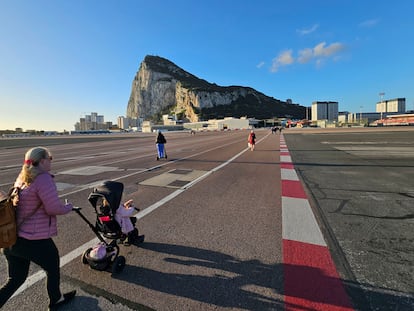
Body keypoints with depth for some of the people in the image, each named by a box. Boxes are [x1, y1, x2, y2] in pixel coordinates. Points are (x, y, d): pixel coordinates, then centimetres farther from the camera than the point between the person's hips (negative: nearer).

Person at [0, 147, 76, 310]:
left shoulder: (22, 177, 7)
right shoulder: (43, 178, -22)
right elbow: (54, 208, -25)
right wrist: (68, 207, -5)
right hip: (34, 240, -8)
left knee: (16, 278, 26)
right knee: (53, 269, 20)